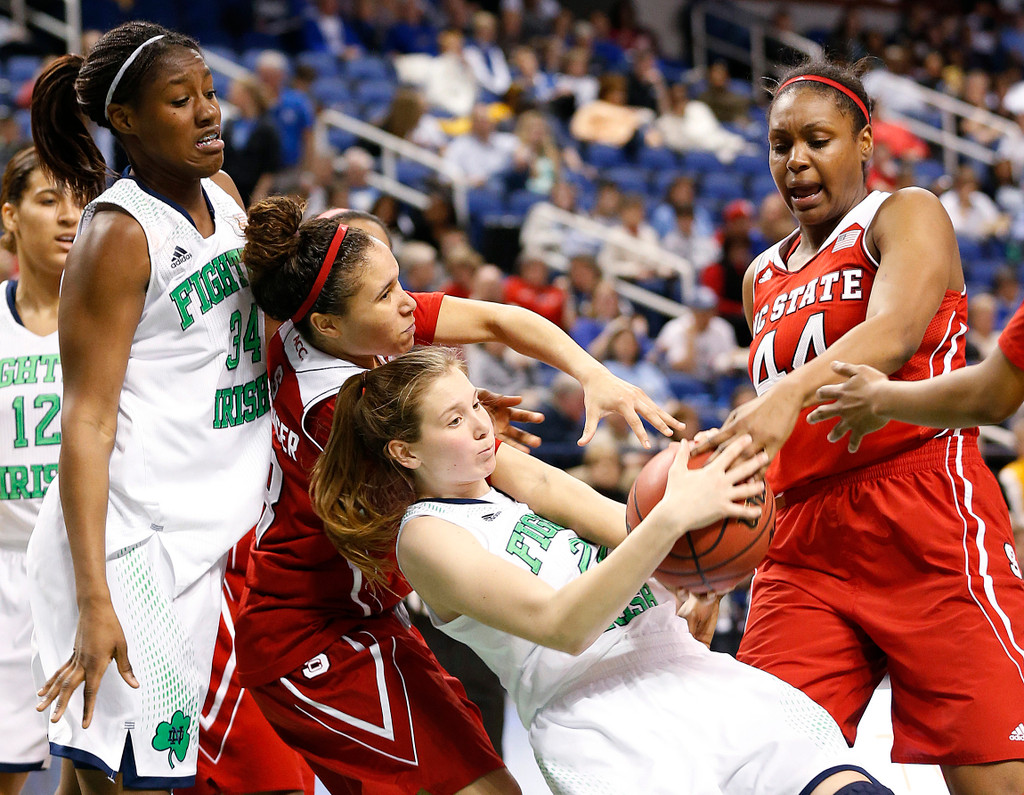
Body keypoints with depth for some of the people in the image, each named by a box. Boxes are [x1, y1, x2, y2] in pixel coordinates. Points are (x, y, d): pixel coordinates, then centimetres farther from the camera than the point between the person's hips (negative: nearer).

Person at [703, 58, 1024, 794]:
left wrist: (791, 395, -36)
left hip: (925, 526, -6)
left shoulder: (908, 216, 2)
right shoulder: (763, 279, 22)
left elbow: (894, 332, -20)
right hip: (803, 544, 6)